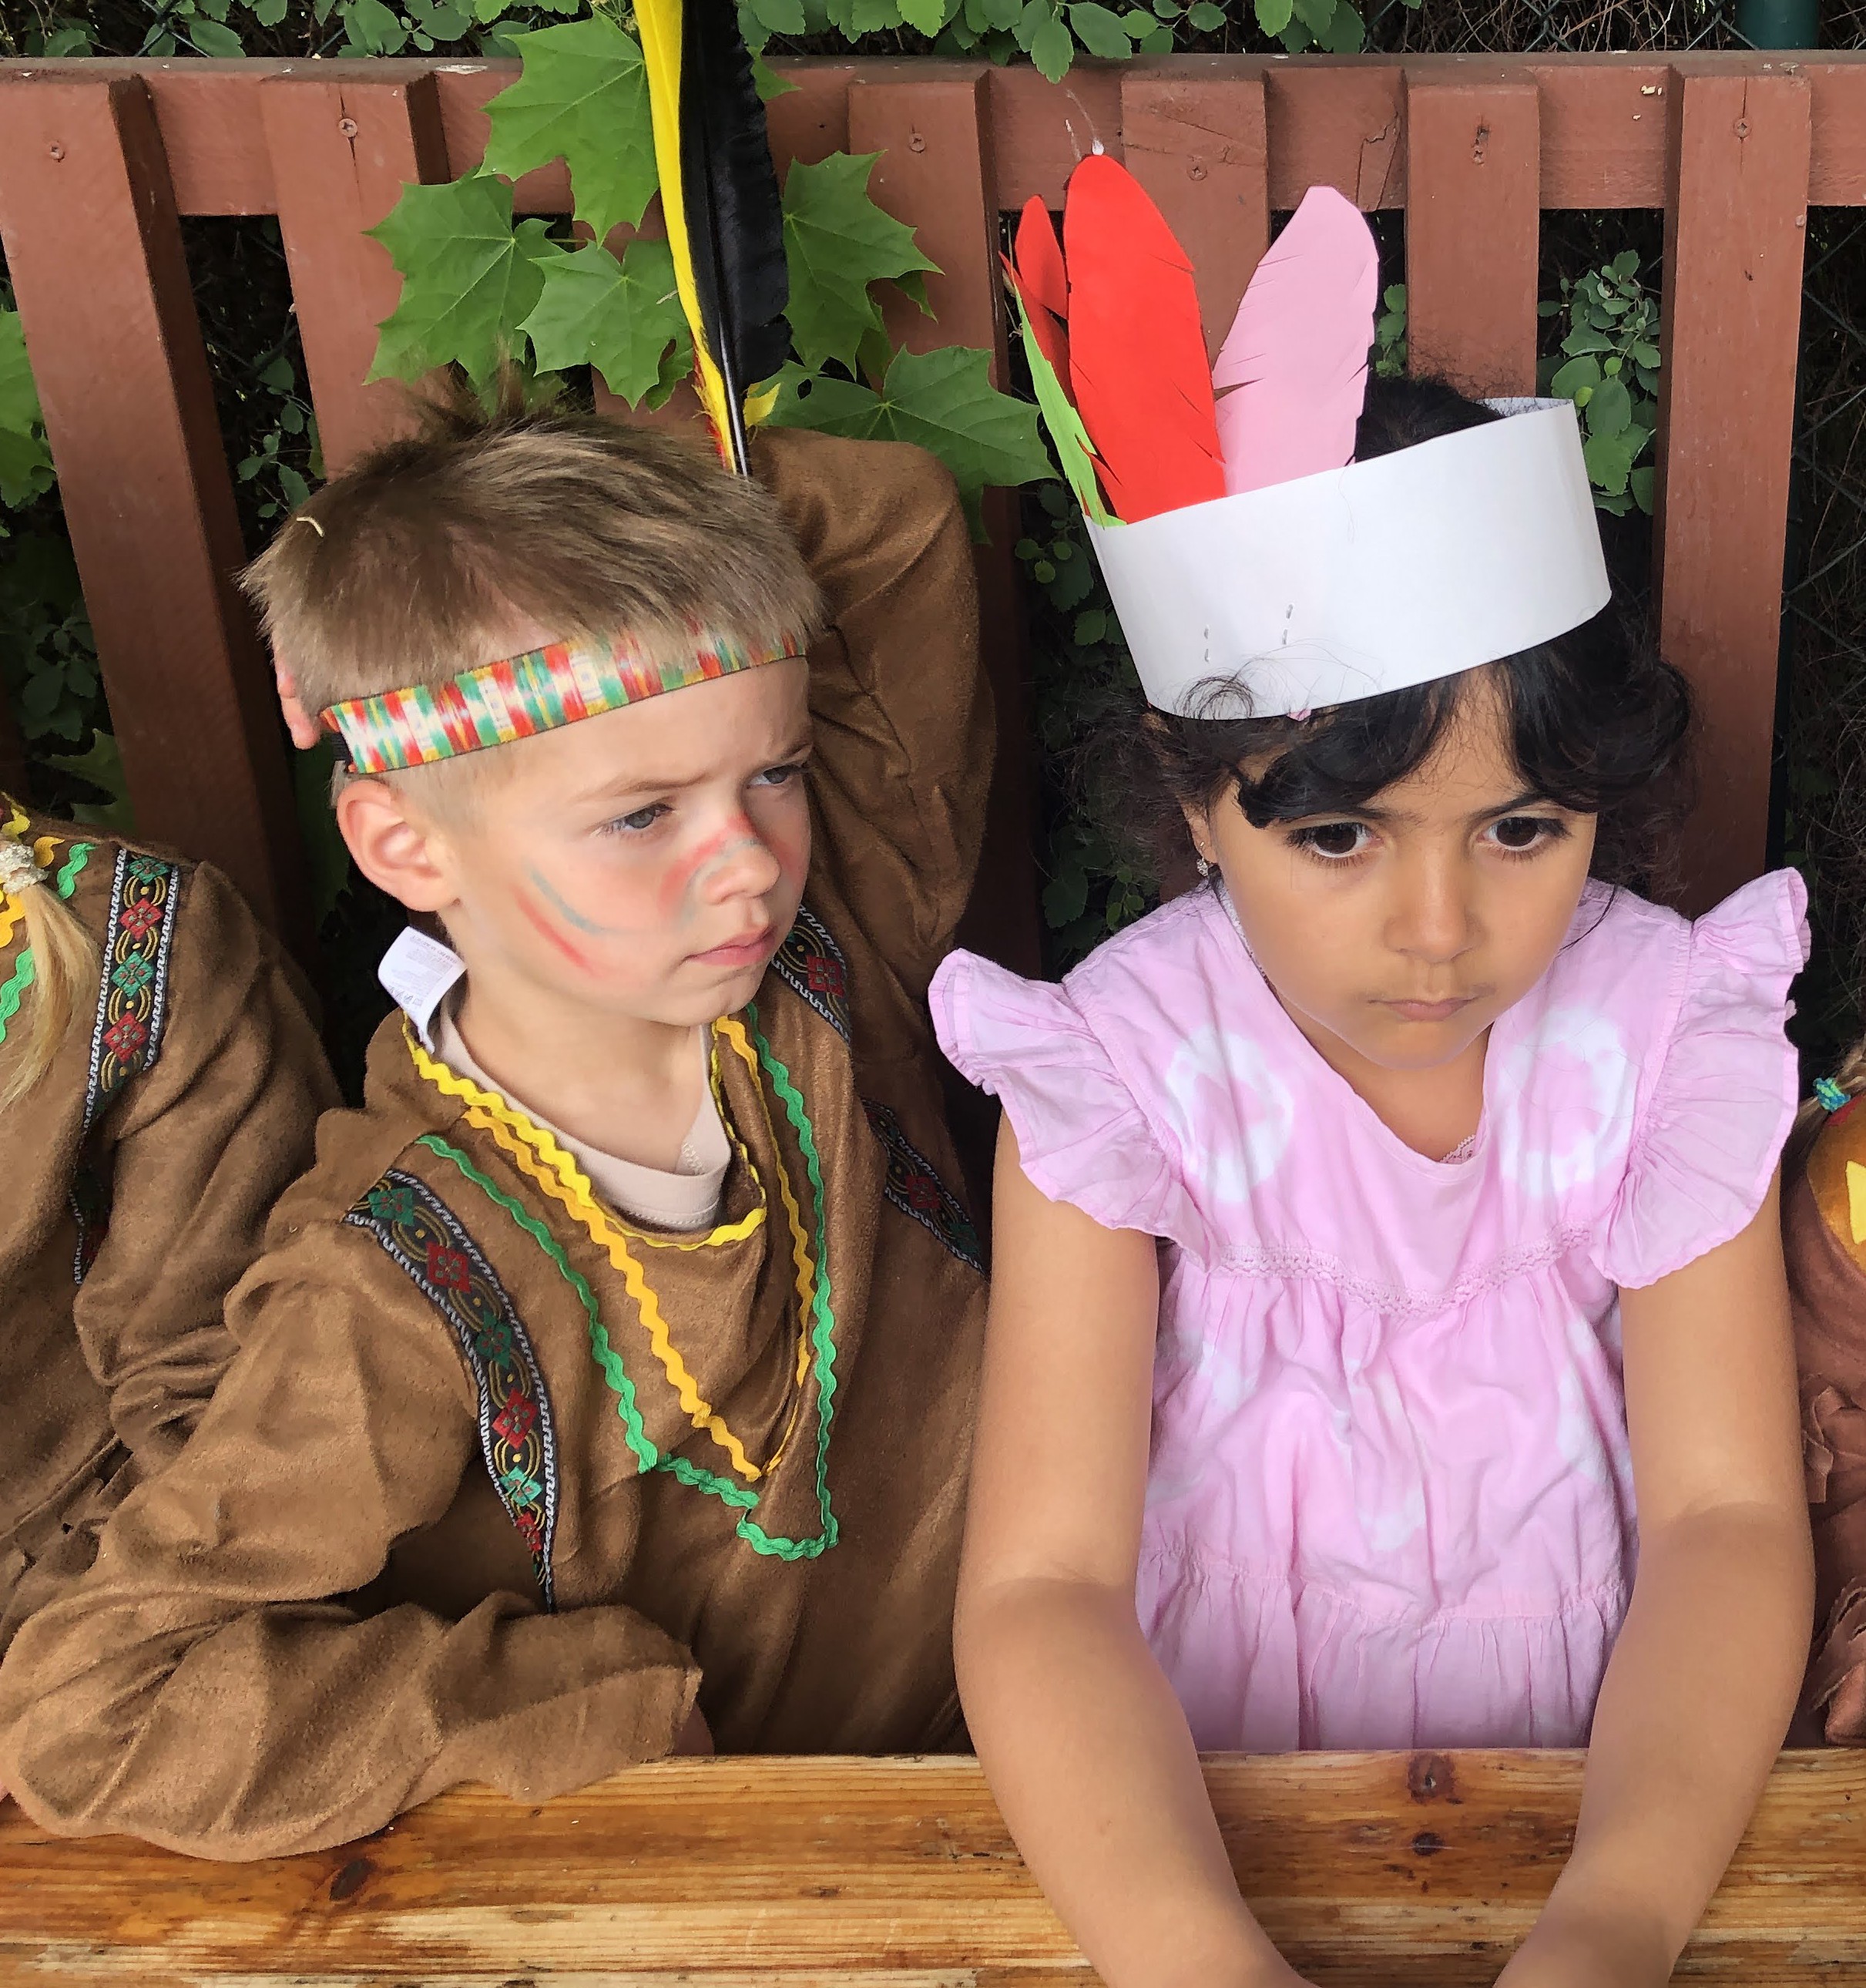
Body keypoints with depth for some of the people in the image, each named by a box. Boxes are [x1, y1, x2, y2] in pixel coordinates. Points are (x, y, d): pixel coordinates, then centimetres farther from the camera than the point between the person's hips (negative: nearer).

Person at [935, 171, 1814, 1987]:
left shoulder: (1670, 1030, -9)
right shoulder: (1117, 1070, -14)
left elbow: (1726, 1513, -9)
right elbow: (1043, 1586, -19)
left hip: (1588, 1760, 2)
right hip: (1204, 1787, -1)